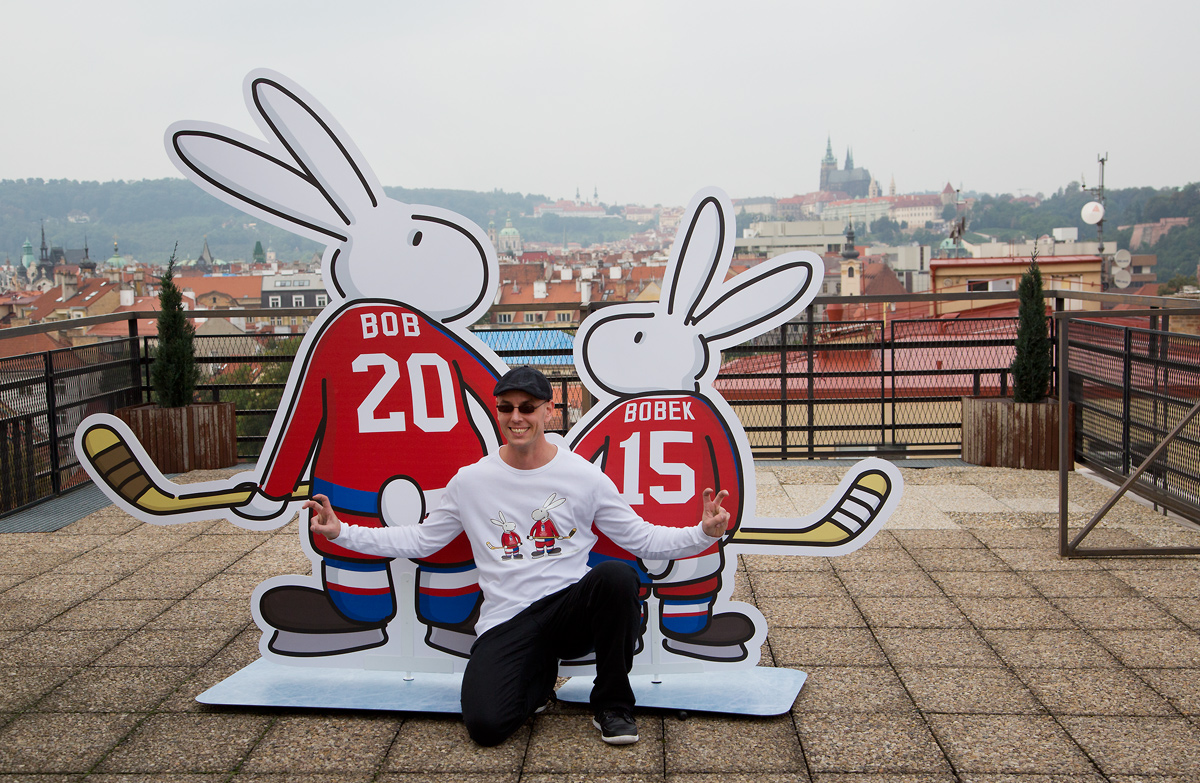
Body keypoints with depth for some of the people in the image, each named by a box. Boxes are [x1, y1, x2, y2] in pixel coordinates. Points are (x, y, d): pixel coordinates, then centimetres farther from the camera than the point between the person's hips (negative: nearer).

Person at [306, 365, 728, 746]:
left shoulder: (584, 476, 2)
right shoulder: (470, 481, 5)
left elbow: (643, 539, 6)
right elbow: (419, 540, 13)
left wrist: (704, 533, -10)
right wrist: (341, 532, 5)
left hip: (572, 607, 0)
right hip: (505, 621, 0)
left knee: (617, 576, -33)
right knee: (485, 725, -24)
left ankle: (612, 704, -8)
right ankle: (538, 677, 14)